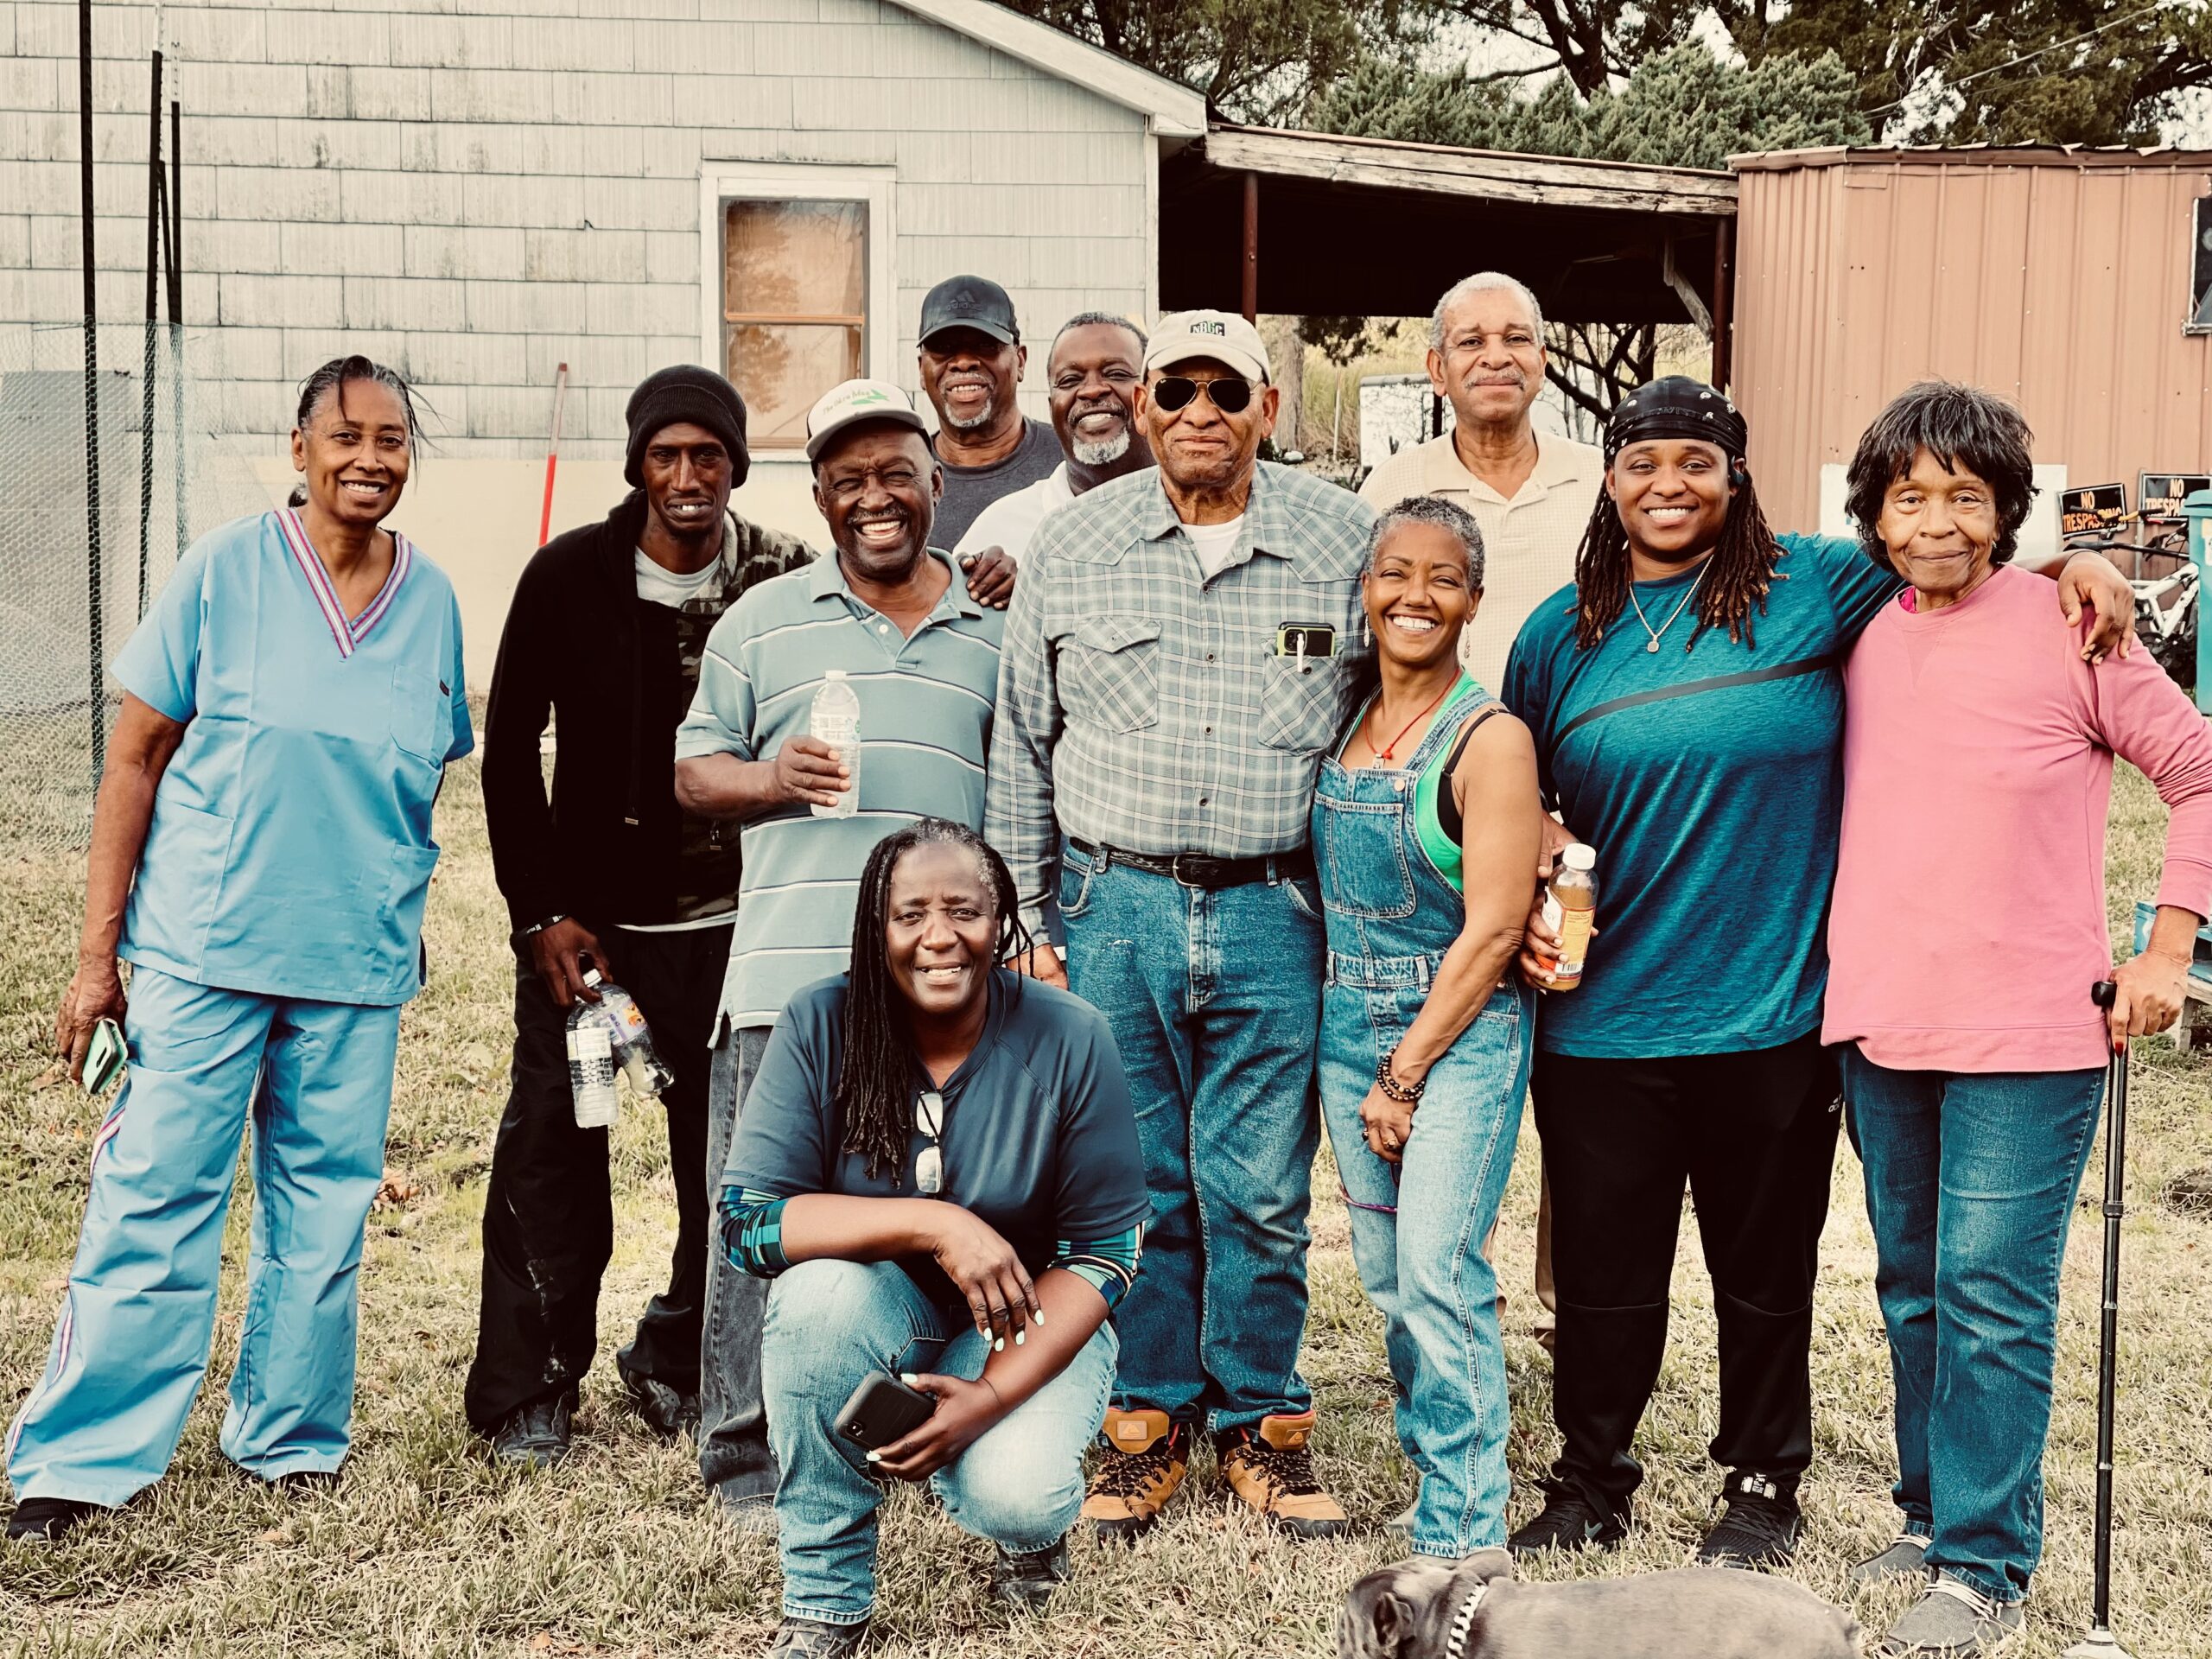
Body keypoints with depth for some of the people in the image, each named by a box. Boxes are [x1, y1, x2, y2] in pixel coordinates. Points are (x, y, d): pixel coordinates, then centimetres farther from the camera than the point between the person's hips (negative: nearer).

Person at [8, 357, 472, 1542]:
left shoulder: (432, 599, 4)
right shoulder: (225, 570, -5)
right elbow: (134, 762, -3)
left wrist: (399, 922, 11)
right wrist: (97, 954, -6)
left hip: (357, 963, 3)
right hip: (200, 951, -3)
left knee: (323, 1210, 10)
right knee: (154, 1201, -2)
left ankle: (289, 1438, 26)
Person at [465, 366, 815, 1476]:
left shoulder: (789, 584, -4)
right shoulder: (570, 576, -5)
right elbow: (509, 749, 1)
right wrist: (540, 910, -4)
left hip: (729, 924, 1)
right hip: (584, 917, 0)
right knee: (552, 1144, 3)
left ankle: (680, 1369, 23)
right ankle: (528, 1393, 17)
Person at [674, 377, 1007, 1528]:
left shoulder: (994, 631, 15)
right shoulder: (763, 621, 12)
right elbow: (694, 769, 13)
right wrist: (769, 780, -9)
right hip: (786, 971, -1)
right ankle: (748, 1456, 9)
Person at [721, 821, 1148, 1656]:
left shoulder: (1070, 1040, -15)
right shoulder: (820, 1027, -15)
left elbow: (1104, 1249, -11)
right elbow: (746, 1219, -21)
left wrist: (994, 1393, -24)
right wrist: (934, 1224, -33)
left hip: (1034, 1325, -1)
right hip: (877, 1319, 1)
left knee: (1010, 1499, -30)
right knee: (818, 1285, -33)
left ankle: (1032, 1519, 12)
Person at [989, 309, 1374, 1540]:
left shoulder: (1344, 541, 3)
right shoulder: (1073, 548, 5)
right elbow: (1022, 747, 10)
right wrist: (1027, 921, 6)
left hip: (1274, 914, -1)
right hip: (1115, 903, 1)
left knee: (1260, 1188, 3)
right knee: (1137, 1183, 7)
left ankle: (1264, 1425, 19)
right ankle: (1149, 1424, 21)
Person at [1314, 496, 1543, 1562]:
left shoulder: (1489, 737, -11)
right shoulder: (1343, 723, 7)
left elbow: (1490, 931, -13)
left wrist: (1406, 1076, -12)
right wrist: (1373, 1070, 8)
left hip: (1462, 1033, -6)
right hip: (1350, 1027, 6)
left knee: (1437, 1268, -11)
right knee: (1385, 1274, 10)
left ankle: (1462, 1532, -3)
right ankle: (1442, 1463, 25)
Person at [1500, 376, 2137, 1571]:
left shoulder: (1815, 587, -1)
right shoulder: (1562, 633, 6)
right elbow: (1520, 801, 15)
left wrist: (2074, 563, -7)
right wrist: (1531, 900, -1)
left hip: (1771, 1020, -1)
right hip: (1602, 1018, 1)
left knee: (1765, 1275, 13)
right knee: (1602, 1278, 9)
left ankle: (1762, 1489, 32)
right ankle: (1589, 1486, 29)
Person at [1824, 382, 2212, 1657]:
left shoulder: (2067, 630, -7)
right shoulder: (1857, 636, 7)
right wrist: (1837, 956, 13)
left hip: (2027, 1030, -5)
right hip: (1881, 1026, 5)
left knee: (1992, 1299, -5)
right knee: (1915, 1289, 15)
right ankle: (1935, 1514, 29)